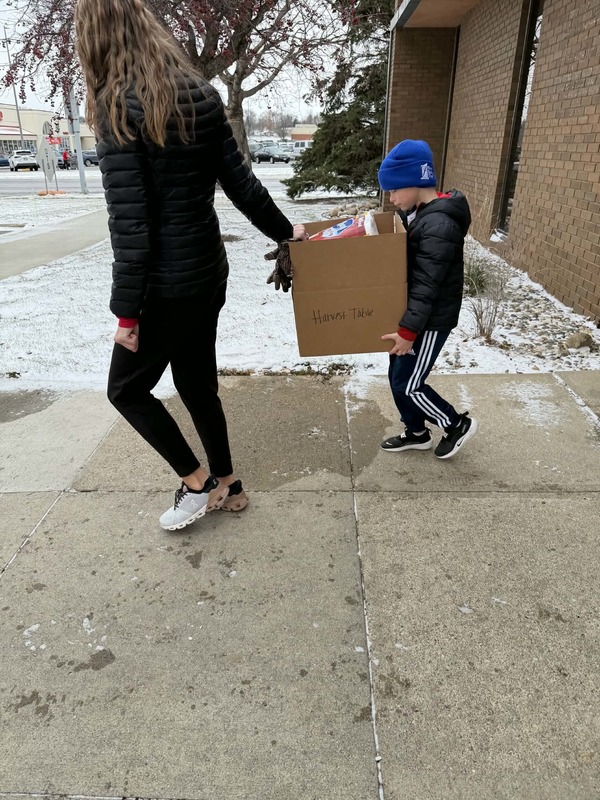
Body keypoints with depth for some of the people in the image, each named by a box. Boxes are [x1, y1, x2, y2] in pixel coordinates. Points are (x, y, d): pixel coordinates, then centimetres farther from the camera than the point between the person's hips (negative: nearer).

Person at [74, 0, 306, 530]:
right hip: (209, 271, 7)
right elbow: (241, 183, 7)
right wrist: (284, 232, 21)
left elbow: (129, 223, -18)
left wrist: (126, 310, -12)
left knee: (127, 389, 14)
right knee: (197, 384, 20)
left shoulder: (117, 105, -14)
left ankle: (198, 483, 21)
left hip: (166, 284, -7)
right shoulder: (201, 96, 6)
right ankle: (226, 486, 35)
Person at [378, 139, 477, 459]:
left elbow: (426, 287, -25)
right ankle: (416, 433, 34)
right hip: (414, 315, 10)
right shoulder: (418, 213, 7)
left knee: (408, 385, 1)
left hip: (430, 322, -9)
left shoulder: (438, 226, -24)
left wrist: (408, 331, -22)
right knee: (397, 377, 15)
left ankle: (458, 424, 22)